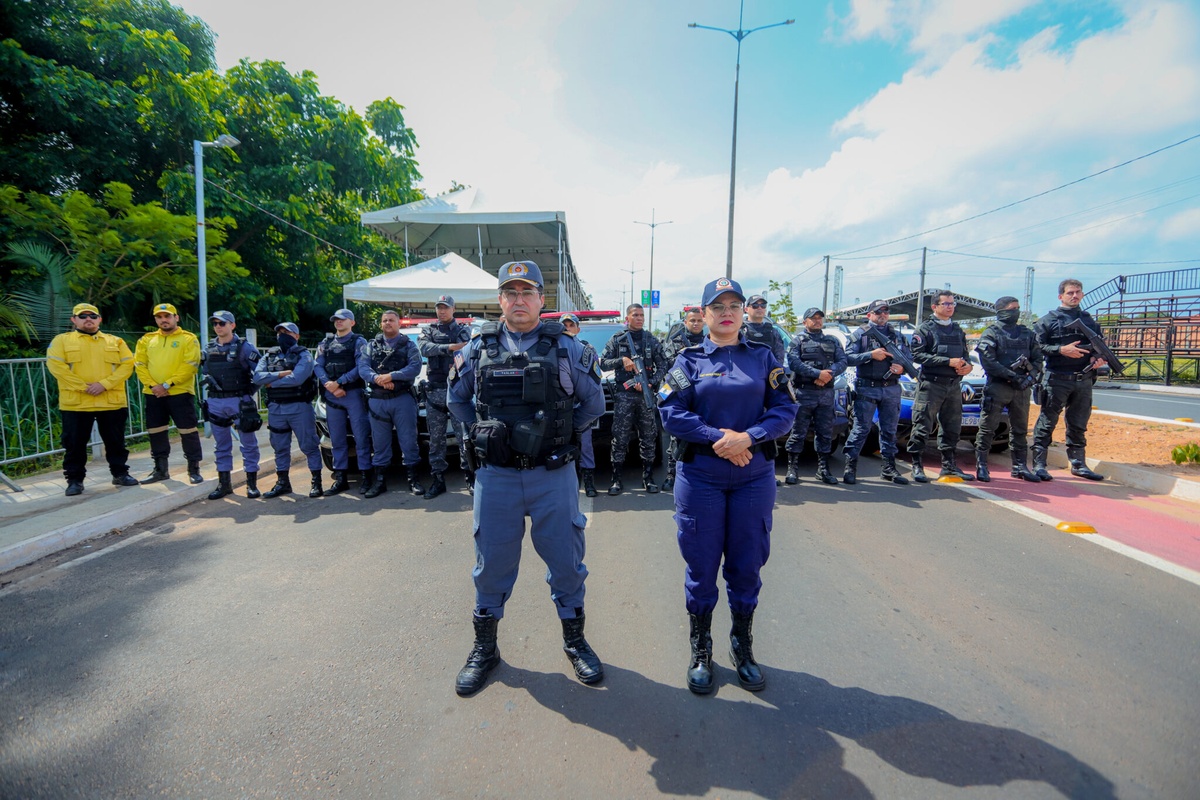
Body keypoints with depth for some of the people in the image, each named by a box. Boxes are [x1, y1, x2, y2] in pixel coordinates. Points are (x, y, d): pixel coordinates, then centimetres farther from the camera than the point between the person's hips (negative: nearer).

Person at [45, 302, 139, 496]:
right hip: (75, 402, -1)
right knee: (75, 444, 5)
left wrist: (104, 384, -13)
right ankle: (75, 480, 15)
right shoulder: (61, 340, 6)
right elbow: (56, 366, -5)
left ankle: (120, 474, 21)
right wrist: (82, 386, -14)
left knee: (116, 442, 9)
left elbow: (127, 365, 0)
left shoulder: (115, 341, 10)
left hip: (112, 402, 1)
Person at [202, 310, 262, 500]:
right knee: (221, 445, 11)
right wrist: (208, 379, 1)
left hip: (239, 402, -5)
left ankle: (252, 483, 9)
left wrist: (249, 392, -7)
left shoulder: (244, 347, -5)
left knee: (248, 444, 1)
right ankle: (224, 483, 20)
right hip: (216, 402, 5)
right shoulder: (210, 349, 11)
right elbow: (206, 371, 21)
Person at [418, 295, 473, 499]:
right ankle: (438, 480, 16)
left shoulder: (463, 330, 10)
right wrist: (449, 347, -20)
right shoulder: (429, 330, 14)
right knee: (436, 438, 7)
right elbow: (423, 347, -8)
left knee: (464, 436, -4)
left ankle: (470, 477, 6)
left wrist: (458, 363, -28)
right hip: (434, 391, 3)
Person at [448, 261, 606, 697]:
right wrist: (485, 430, 6)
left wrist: (561, 431, 3)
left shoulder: (565, 347, 0)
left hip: (553, 475, -1)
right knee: (492, 562, 12)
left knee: (566, 559, 10)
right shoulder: (478, 347, 3)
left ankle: (575, 641, 33)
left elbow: (594, 402, 9)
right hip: (496, 476, 1)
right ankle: (484, 646, 33)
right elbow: (457, 400, 17)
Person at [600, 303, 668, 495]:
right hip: (623, 395, -1)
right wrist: (621, 360, -12)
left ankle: (648, 478, 15)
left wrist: (651, 382, -10)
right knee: (620, 438, -2)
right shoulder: (617, 339, 7)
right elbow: (603, 362, 5)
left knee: (648, 437, 5)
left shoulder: (651, 340, 9)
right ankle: (616, 480, 4)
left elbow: (662, 365, 6)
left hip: (647, 394, 2)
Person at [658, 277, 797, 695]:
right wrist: (718, 437, -18)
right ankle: (700, 650, 27)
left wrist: (747, 437, -17)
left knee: (747, 565, 11)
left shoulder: (763, 357, 6)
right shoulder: (689, 359, 2)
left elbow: (785, 409, -1)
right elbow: (671, 412, -8)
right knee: (701, 566, 7)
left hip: (755, 477, 2)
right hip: (699, 477, -1)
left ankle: (742, 646, 33)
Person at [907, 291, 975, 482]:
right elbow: (917, 355, -12)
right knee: (922, 427, -5)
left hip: (954, 385, 6)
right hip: (931, 385, -6)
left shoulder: (958, 330, 19)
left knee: (952, 427, 10)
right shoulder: (926, 328, -1)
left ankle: (949, 465, 21)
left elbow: (964, 354, 23)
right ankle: (916, 465, 1)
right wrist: (948, 361, -17)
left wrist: (967, 365, -1)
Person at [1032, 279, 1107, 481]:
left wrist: (1099, 357, 0)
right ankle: (1039, 464, 0)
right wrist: (1061, 349, -18)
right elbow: (1037, 345, -8)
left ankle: (1078, 464, 21)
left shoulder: (1089, 321, 16)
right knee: (1047, 423, -3)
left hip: (1084, 380, 5)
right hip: (1057, 379, -5)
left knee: (1079, 426, 12)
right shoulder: (1049, 320, 1)